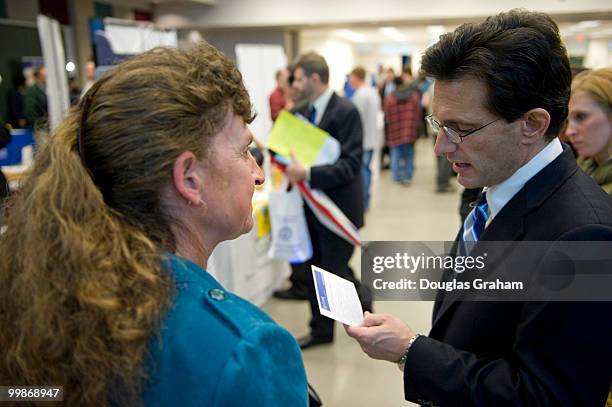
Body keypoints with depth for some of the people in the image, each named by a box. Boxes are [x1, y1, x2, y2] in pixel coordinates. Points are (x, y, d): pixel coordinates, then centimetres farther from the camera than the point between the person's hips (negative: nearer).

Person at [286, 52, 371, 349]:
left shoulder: (346, 112, -15)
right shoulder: (300, 112, 7)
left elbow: (350, 165, -22)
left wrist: (307, 174, -30)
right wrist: (287, 164, -6)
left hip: (338, 206, -7)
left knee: (334, 271, 1)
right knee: (314, 270, 14)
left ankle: (363, 299, 33)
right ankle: (321, 330, 30)